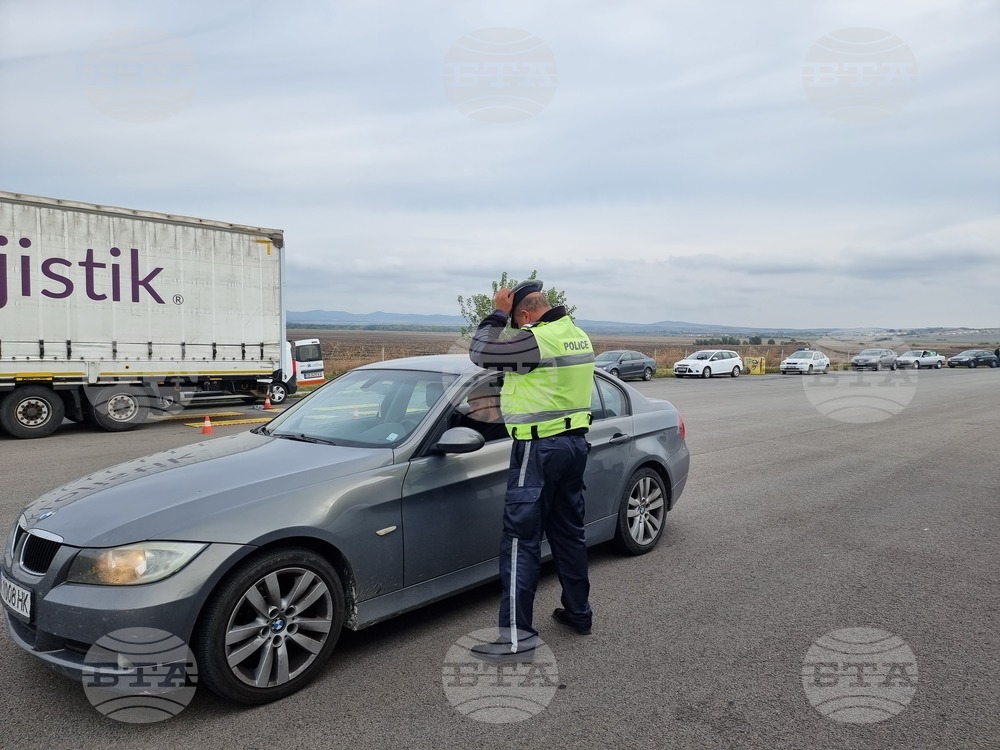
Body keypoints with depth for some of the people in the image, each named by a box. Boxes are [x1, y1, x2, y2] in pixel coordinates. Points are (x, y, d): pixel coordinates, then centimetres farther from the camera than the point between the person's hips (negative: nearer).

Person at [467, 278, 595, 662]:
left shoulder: (536, 340, -19)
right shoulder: (578, 335, 8)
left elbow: (479, 353, -14)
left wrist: (498, 313, -4)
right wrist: (504, 316, 14)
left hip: (539, 449, -9)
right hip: (575, 442, 9)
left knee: (521, 539, -4)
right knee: (569, 532, 19)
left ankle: (517, 635, -1)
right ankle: (579, 612, 31)